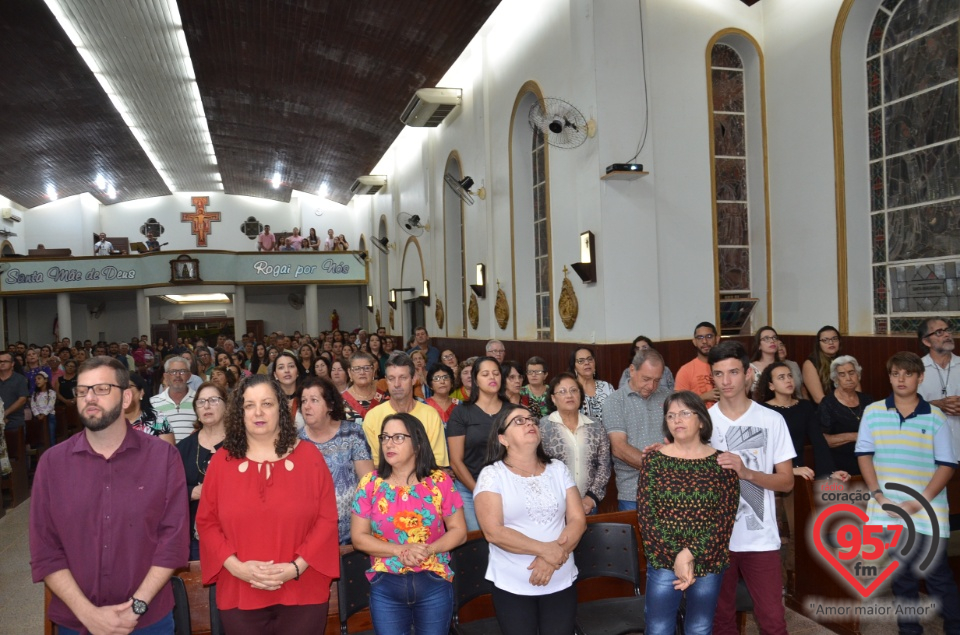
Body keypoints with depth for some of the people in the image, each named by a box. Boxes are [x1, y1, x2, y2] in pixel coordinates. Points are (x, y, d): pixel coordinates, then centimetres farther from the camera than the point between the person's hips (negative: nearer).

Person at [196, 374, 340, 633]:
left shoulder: (309, 456, -1)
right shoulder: (221, 461, 3)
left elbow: (326, 519, -2)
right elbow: (207, 522, 3)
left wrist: (296, 567, -12)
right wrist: (236, 566, -11)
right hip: (240, 596, 1)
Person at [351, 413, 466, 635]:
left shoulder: (440, 481, -3)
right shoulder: (370, 484, -1)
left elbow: (459, 531, 0)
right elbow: (359, 538, -2)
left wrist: (429, 550, -17)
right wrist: (400, 551, -15)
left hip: (434, 584, 0)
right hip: (385, 586, 1)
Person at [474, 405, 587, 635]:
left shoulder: (558, 469, 5)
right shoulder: (492, 474, -7)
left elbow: (578, 520, 1)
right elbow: (493, 531, -15)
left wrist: (553, 559, -14)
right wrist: (546, 549, -19)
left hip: (562, 582, 3)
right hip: (512, 586, -3)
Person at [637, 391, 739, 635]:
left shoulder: (721, 461, -2)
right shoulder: (655, 459, -3)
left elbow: (725, 517, -8)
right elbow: (646, 514, -8)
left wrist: (691, 554, -16)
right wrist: (676, 556, -15)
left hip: (709, 561, 1)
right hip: (663, 561, 0)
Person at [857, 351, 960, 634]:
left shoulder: (936, 417, -1)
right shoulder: (873, 412, 2)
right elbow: (864, 455, 2)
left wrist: (920, 502, -12)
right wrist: (879, 496, -8)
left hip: (928, 513, -1)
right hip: (888, 512, 2)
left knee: (937, 576, 4)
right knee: (902, 576, 13)